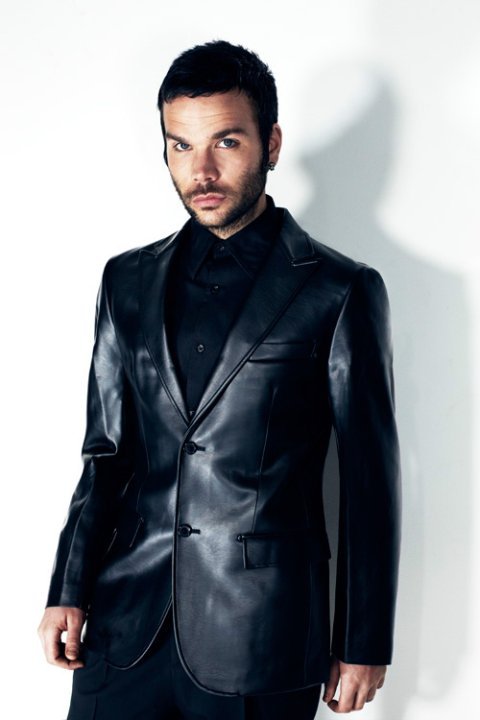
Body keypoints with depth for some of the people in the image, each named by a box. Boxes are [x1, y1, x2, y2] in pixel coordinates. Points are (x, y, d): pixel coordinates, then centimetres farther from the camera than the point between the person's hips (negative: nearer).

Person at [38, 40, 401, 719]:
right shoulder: (129, 280, 9)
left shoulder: (340, 291, -4)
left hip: (260, 639, -3)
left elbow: (370, 482, -2)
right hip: (124, 627, 4)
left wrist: (363, 645, -1)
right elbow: (107, 452, 12)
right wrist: (69, 592, 7)